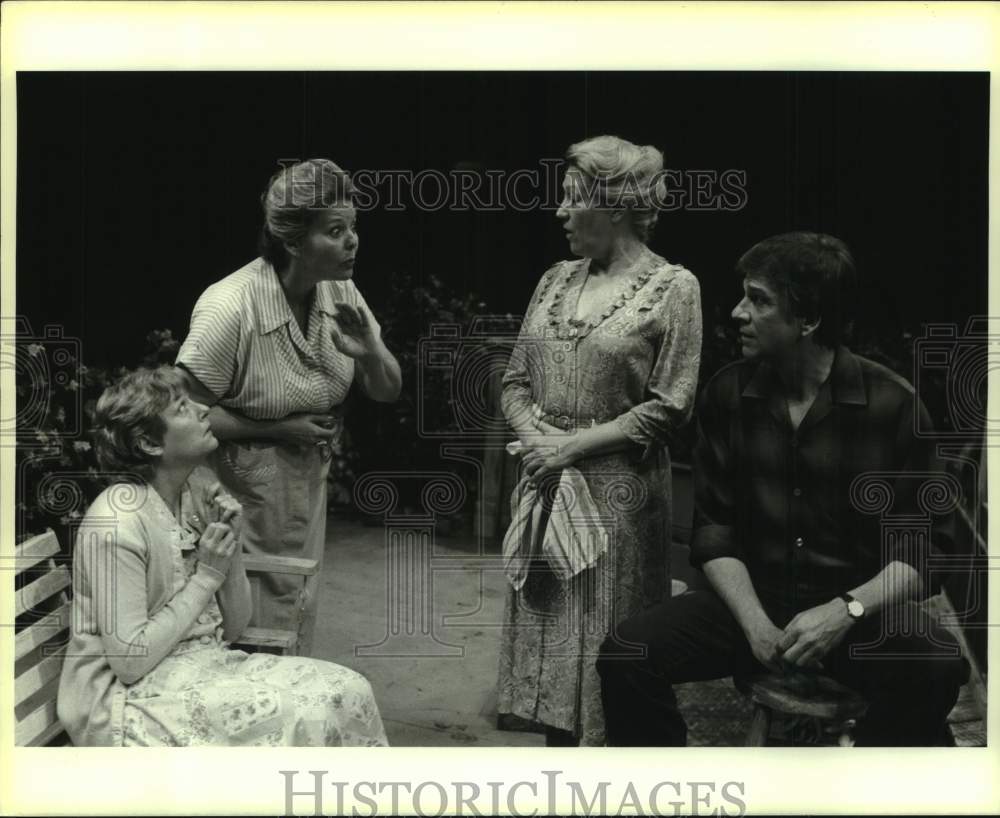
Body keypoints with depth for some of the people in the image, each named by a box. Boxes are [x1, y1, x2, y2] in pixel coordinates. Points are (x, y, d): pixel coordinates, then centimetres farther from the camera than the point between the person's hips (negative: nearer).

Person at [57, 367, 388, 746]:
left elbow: (232, 629, 7)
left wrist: (231, 547, -9)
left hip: (202, 664, 7)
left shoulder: (201, 490, 3)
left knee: (348, 692, -12)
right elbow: (129, 660, -21)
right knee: (302, 715, -25)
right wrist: (207, 575, -17)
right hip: (124, 695, -7)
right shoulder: (117, 522, -19)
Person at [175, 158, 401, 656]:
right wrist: (279, 428, -19)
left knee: (300, 611, 21)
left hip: (309, 480, 7)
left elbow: (388, 391, 1)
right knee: (259, 626, 3)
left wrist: (370, 351, -20)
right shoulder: (230, 308, -26)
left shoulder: (340, 293, -6)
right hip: (247, 488, -6)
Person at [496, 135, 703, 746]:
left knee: (607, 638, 3)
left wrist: (575, 445, -15)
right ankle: (558, 745, 28)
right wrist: (533, 435, -8)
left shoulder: (672, 287, -7)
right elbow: (516, 381, 12)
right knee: (547, 624, 13)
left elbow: (668, 407, -11)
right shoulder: (556, 279, 10)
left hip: (617, 488, -6)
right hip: (545, 481, 6)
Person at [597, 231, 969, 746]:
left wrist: (846, 610, -22)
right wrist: (754, 621, -14)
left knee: (935, 670, -34)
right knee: (625, 655, -21)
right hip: (752, 600, 3)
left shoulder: (892, 404, -8)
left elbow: (925, 547, -5)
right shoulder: (727, 394, 0)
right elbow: (714, 530, 2)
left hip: (860, 609, -2)